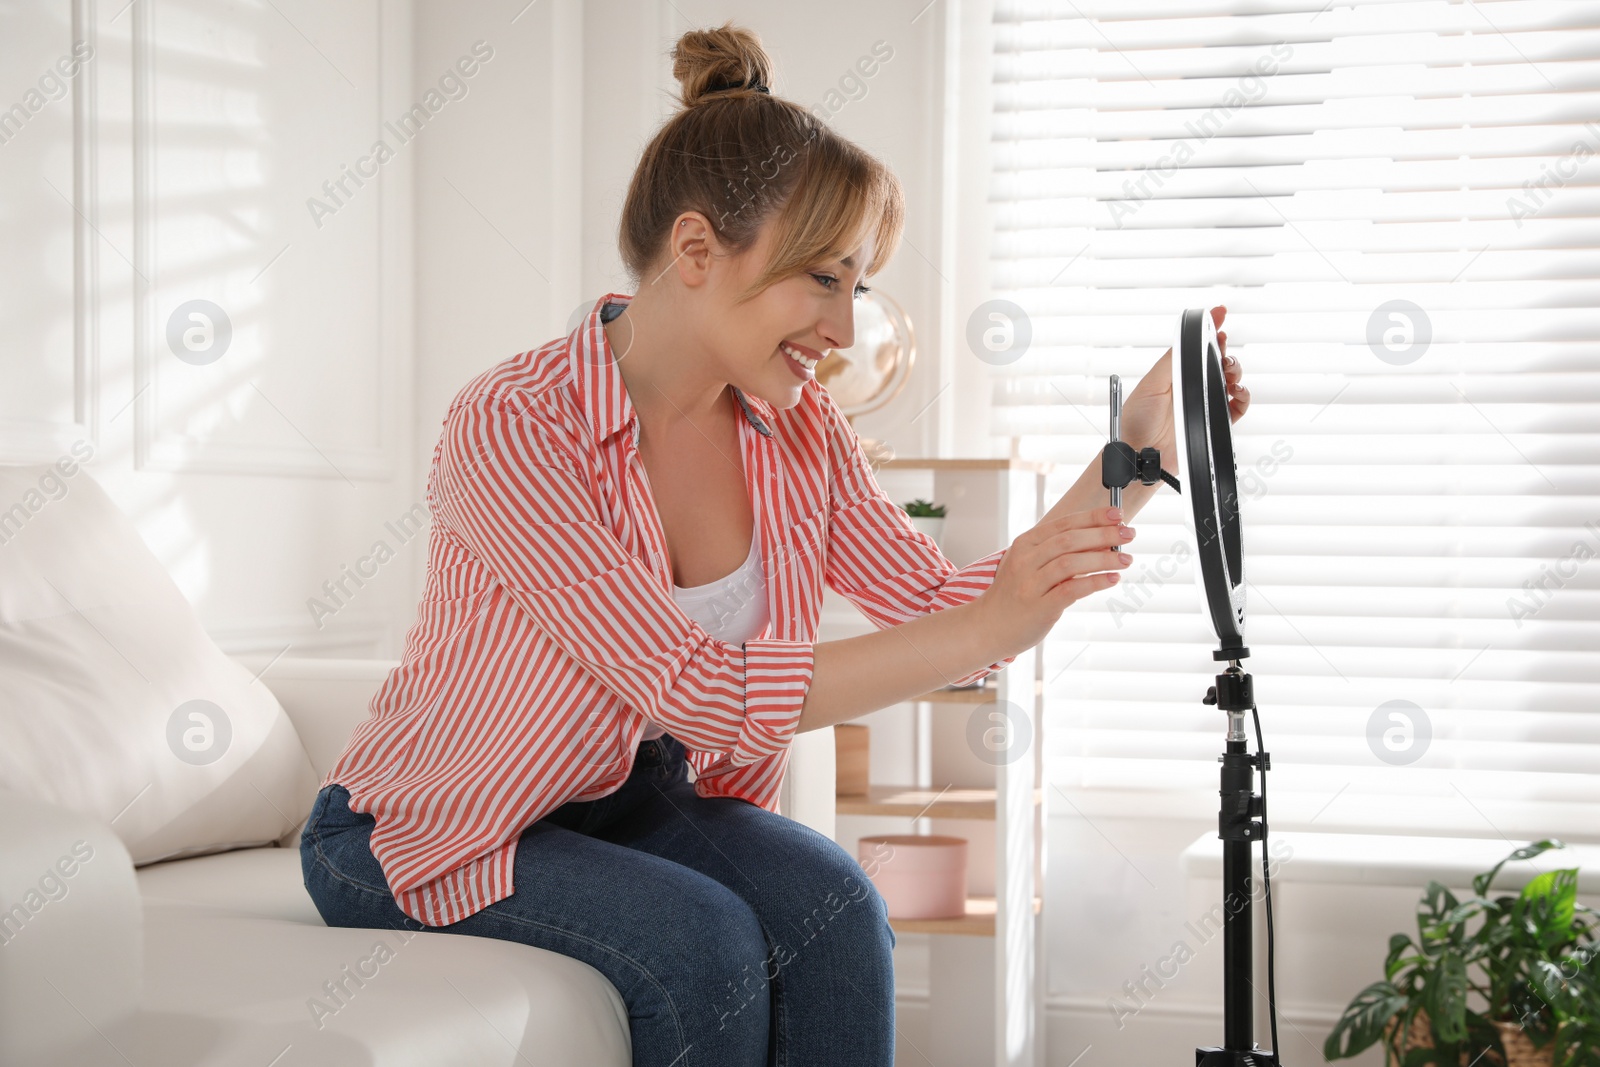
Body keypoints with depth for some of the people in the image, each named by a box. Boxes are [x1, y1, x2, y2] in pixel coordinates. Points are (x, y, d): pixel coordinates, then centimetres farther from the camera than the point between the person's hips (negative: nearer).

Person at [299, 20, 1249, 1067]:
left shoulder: (797, 433, -4)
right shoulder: (514, 428, -26)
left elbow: (940, 604, -9)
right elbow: (695, 690, -33)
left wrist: (1134, 457, -18)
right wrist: (987, 630, -38)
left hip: (626, 801, 6)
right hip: (419, 841, -5)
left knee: (828, 900, -22)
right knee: (701, 939, -29)